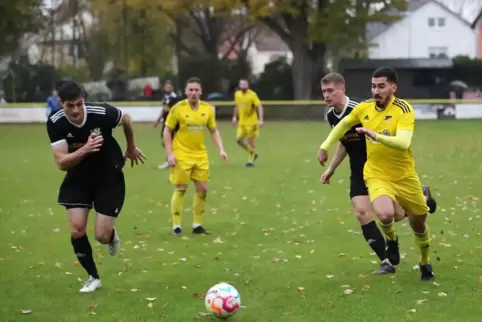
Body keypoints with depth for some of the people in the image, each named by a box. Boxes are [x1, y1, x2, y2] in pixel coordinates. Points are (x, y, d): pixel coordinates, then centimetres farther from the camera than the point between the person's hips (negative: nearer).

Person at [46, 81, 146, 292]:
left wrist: (131, 148, 14)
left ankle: (112, 236, 35)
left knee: (102, 236, -6)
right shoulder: (55, 123, -22)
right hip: (79, 177, 2)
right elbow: (61, 163, -26)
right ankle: (93, 277, 14)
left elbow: (126, 119, -3)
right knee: (77, 230, -9)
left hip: (109, 176, -2)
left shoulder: (102, 113, -26)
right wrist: (85, 149, -44)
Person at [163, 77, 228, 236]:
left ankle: (197, 225, 16)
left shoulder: (207, 109, 2)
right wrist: (170, 154, -13)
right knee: (181, 189, -3)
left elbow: (213, 131, 11)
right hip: (181, 155, -4)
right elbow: (167, 131, -6)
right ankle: (176, 226, 6)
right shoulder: (178, 108, -10)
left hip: (200, 155, 4)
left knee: (202, 189, 4)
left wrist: (221, 150, 0)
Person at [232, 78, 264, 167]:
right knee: (239, 139, -1)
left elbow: (259, 107, -19)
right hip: (242, 122, 6)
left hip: (251, 122, -6)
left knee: (250, 141, -1)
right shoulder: (237, 94, 4)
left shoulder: (252, 95, -15)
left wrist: (261, 120, -28)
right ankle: (253, 153, 20)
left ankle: (251, 160, 15)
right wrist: (235, 117, 17)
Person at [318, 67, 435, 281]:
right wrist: (325, 146, 18)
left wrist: (376, 135, -46)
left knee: (419, 225, 13)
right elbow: (344, 123, 18)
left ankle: (425, 264, 44)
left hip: (405, 176, -1)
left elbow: (403, 143, -34)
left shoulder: (403, 109, -18)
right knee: (385, 214, -29)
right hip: (377, 176, 1)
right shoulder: (364, 108, -5)